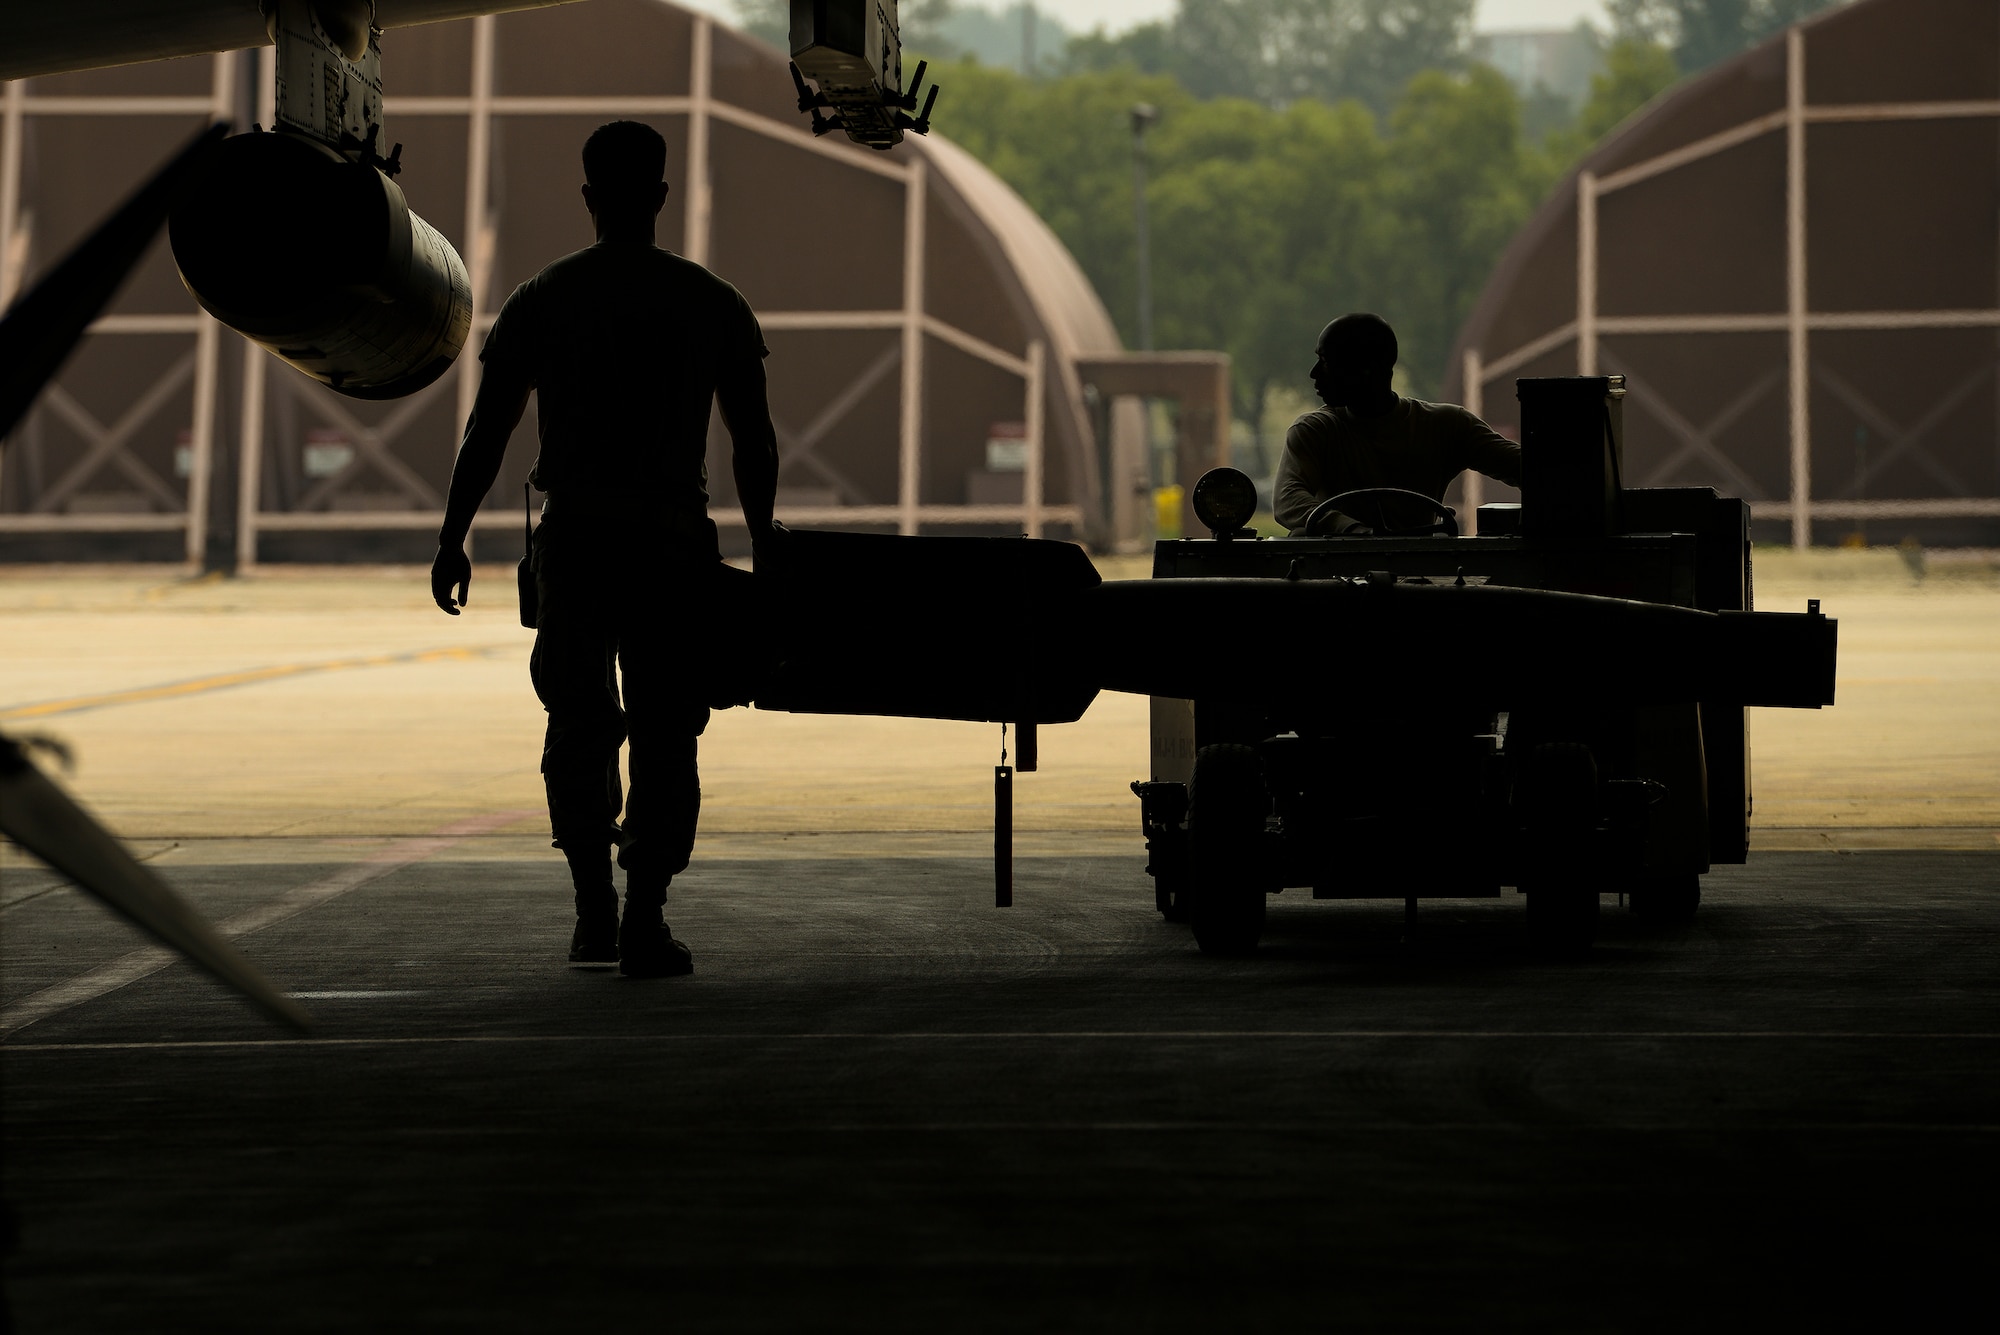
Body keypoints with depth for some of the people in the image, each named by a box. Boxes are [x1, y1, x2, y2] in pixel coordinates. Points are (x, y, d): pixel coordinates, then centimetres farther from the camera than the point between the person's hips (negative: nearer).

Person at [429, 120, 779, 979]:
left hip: (574, 539, 1)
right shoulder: (713, 304, 4)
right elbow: (755, 442, 6)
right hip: (675, 541, 0)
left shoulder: (541, 301, 3)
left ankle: (595, 906, 6)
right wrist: (763, 544, 16)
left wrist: (451, 540, 8)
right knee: (665, 733, 4)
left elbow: (486, 431, 2)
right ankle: (646, 918, -3)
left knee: (578, 724, 13)